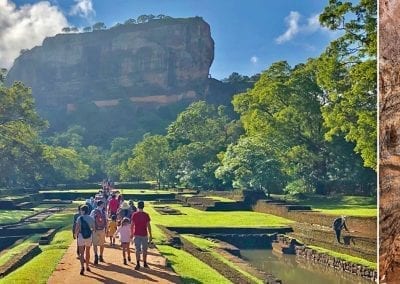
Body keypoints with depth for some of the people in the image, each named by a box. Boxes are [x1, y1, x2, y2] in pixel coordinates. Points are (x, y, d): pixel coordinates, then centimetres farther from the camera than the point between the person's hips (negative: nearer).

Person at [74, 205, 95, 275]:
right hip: (89, 236, 3)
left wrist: (75, 234, 5)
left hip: (81, 236, -3)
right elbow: (93, 228, 4)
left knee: (81, 253, -1)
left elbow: (77, 228, -12)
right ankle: (87, 266, 28)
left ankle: (82, 267, -17)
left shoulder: (80, 218, -9)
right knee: (88, 252, 18)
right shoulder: (91, 218, 1)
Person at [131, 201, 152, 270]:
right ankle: (145, 263, 21)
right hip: (144, 234, 0)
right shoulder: (146, 215, -6)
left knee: (137, 250, 5)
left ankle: (138, 264, 0)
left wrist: (131, 233, 10)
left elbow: (132, 225, -2)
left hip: (136, 234, 0)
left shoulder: (134, 214, -5)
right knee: (144, 249, 14)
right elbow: (148, 226, -4)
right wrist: (150, 235, 3)